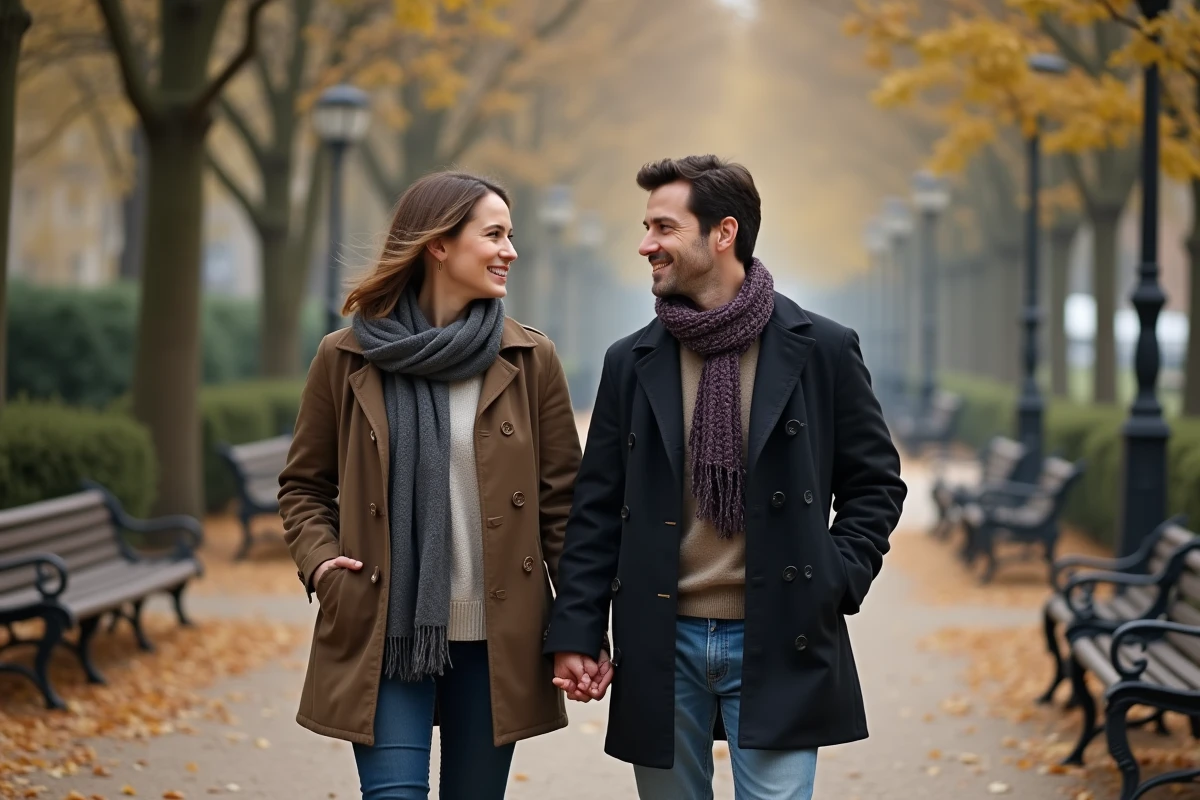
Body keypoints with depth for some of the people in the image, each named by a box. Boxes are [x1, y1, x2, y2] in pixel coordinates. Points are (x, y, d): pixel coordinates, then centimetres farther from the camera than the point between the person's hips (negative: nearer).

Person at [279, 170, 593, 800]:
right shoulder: (346, 358, 1)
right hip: (384, 635, -1)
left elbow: (562, 500, 4)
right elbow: (303, 486, 12)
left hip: (496, 641, 1)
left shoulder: (530, 360, 3)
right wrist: (319, 561, -7)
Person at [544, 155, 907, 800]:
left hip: (778, 644, -2)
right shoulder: (632, 362, 6)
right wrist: (575, 632, 0)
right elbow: (597, 509, 7)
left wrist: (839, 582, -7)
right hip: (661, 645, 3)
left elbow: (875, 481, 6)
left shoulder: (822, 350, 0)